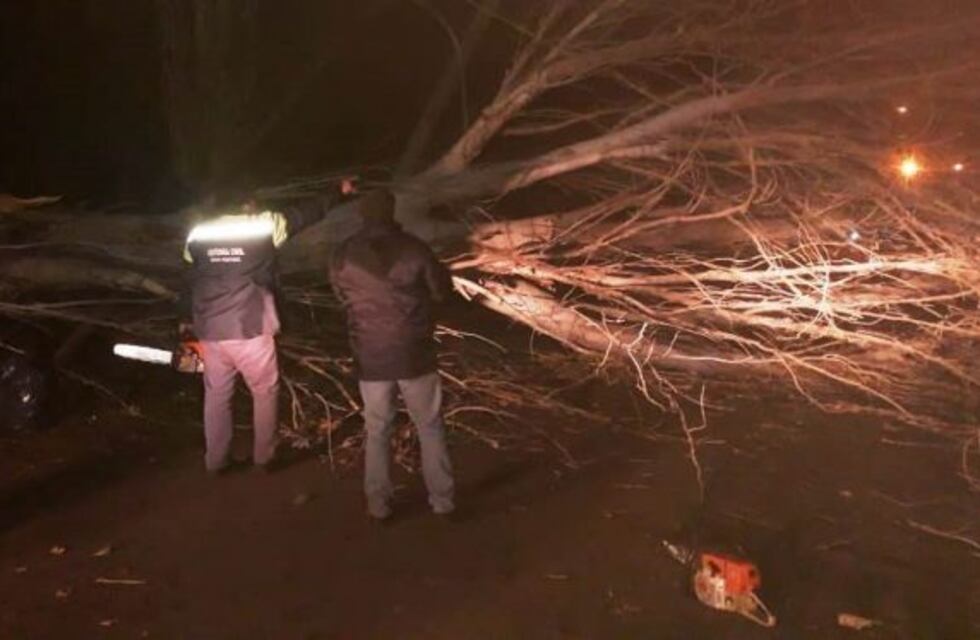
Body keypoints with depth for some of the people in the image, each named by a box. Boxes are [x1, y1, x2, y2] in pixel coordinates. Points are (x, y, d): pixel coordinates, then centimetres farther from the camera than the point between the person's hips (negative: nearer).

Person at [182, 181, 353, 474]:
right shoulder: (262, 224, -6)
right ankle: (264, 457, 22)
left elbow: (190, 280, 13)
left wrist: (187, 319, 25)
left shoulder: (198, 233, 5)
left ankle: (215, 460, 25)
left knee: (216, 395, 18)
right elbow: (304, 214, 6)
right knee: (265, 392, 15)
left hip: (210, 331, 4)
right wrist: (338, 194, 20)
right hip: (250, 330, -4)